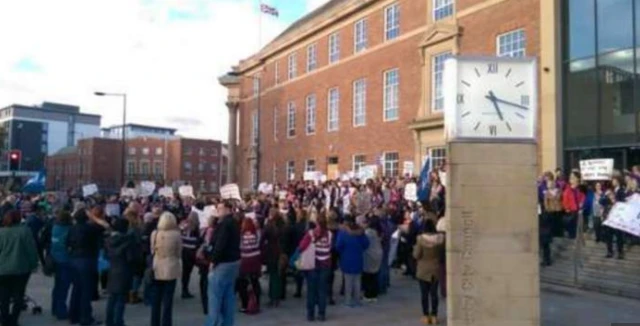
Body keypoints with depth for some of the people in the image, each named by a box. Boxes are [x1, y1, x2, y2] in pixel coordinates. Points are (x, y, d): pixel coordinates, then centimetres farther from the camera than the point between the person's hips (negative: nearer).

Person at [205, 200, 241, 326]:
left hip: (222, 263, -10)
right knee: (229, 295, 13)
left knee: (215, 296, -2)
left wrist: (213, 260, -15)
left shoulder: (224, 224, -18)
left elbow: (220, 244, -24)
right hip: (233, 261, 10)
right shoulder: (234, 223, 13)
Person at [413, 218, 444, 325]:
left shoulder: (421, 238, -16)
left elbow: (416, 255, -11)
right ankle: (434, 316, 15)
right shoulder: (440, 238, -8)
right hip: (435, 269, 3)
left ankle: (426, 316, 11)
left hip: (423, 270, -2)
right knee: (434, 293, 11)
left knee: (424, 294, 7)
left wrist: (415, 248, 7)